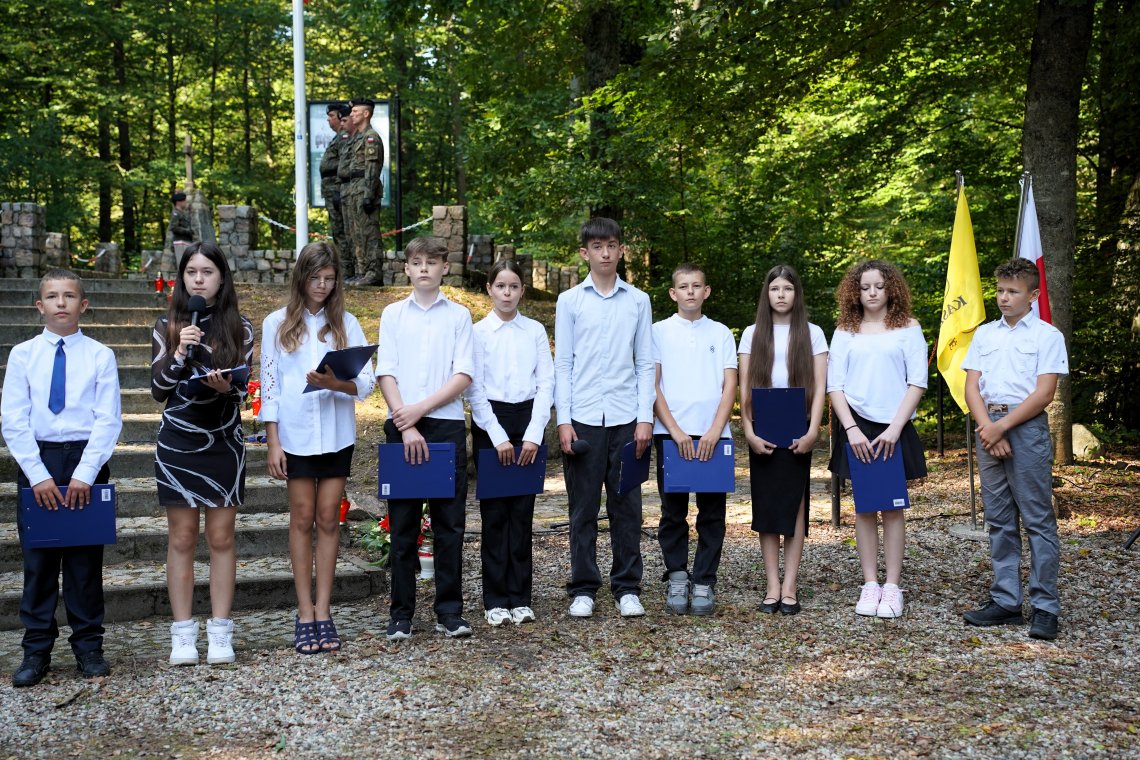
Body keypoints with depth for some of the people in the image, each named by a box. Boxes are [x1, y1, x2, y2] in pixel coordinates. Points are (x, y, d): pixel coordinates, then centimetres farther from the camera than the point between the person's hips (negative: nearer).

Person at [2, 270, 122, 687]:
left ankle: (88, 648, 16)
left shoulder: (100, 356, 0)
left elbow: (108, 420, -4)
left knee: (86, 559, 6)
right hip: (36, 460, 1)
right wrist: (39, 475, -10)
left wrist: (84, 474, -13)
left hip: (86, 460, -1)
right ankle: (36, 651, 15)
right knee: (38, 559, 5)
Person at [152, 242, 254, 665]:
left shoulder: (239, 329, 3)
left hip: (224, 442, 0)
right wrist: (179, 353, -15)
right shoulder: (167, 327, 4)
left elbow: (243, 389, 3)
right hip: (177, 442, 0)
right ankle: (183, 633, 9)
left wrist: (226, 387, -19)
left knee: (221, 538, 3)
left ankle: (220, 631, 10)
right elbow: (157, 390, 0)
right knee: (182, 539, 3)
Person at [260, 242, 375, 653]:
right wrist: (273, 442, -4)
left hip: (336, 433, 1)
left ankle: (323, 612, 9)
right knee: (302, 518, 3)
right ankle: (305, 614, 8)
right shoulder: (277, 324, 3)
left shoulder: (346, 323, 5)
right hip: (295, 433, -1)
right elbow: (269, 385, 1)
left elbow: (367, 381, -2)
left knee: (328, 518, 4)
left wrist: (336, 383, -22)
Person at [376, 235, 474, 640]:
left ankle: (449, 610, 9)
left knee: (449, 522, 2)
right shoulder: (393, 314, 9)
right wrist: (406, 425, -9)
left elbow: (463, 375, -1)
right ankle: (401, 613, 10)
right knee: (403, 523, 3)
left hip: (447, 424, 0)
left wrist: (420, 409, -11)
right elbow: (386, 374, 2)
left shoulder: (459, 315, 7)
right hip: (401, 426, 1)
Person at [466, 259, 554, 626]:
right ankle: (495, 599, 8)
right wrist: (498, 437, -10)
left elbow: (545, 383, 3)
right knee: (494, 510, 1)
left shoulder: (536, 331, 7)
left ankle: (520, 597, 10)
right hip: (490, 422, -1)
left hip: (527, 421, 2)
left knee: (522, 510, 3)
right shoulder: (478, 332, 1)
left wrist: (533, 434, -7)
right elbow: (474, 389, -3)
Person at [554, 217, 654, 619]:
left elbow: (645, 363, 8)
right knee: (583, 507, 4)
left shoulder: (638, 301, 8)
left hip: (626, 418, 1)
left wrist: (645, 418, 0)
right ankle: (583, 589, 13)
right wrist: (563, 420, -3)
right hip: (583, 417, -1)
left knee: (626, 506, 4)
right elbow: (562, 364, 4)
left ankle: (628, 588, 13)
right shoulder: (570, 301, 6)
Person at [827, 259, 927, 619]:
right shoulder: (845, 332, 7)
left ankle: (892, 587, 5)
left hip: (894, 429, -1)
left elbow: (917, 382, -2)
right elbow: (835, 386, 3)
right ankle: (869, 585, 10)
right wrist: (851, 429, -10)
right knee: (865, 508, 5)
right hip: (857, 428, 1)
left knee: (892, 507, 1)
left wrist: (894, 428, -11)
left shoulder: (908, 329, 4)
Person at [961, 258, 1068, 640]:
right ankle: (1005, 601, 15)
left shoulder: (1047, 335, 0)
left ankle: (1045, 607, -1)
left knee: (1038, 520, -4)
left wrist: (1002, 426, -14)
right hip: (989, 429, 5)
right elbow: (972, 387, 7)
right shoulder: (984, 334, 14)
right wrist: (988, 429, -8)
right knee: (999, 521, 9)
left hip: (1027, 428, -5)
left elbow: (1043, 394, -8)